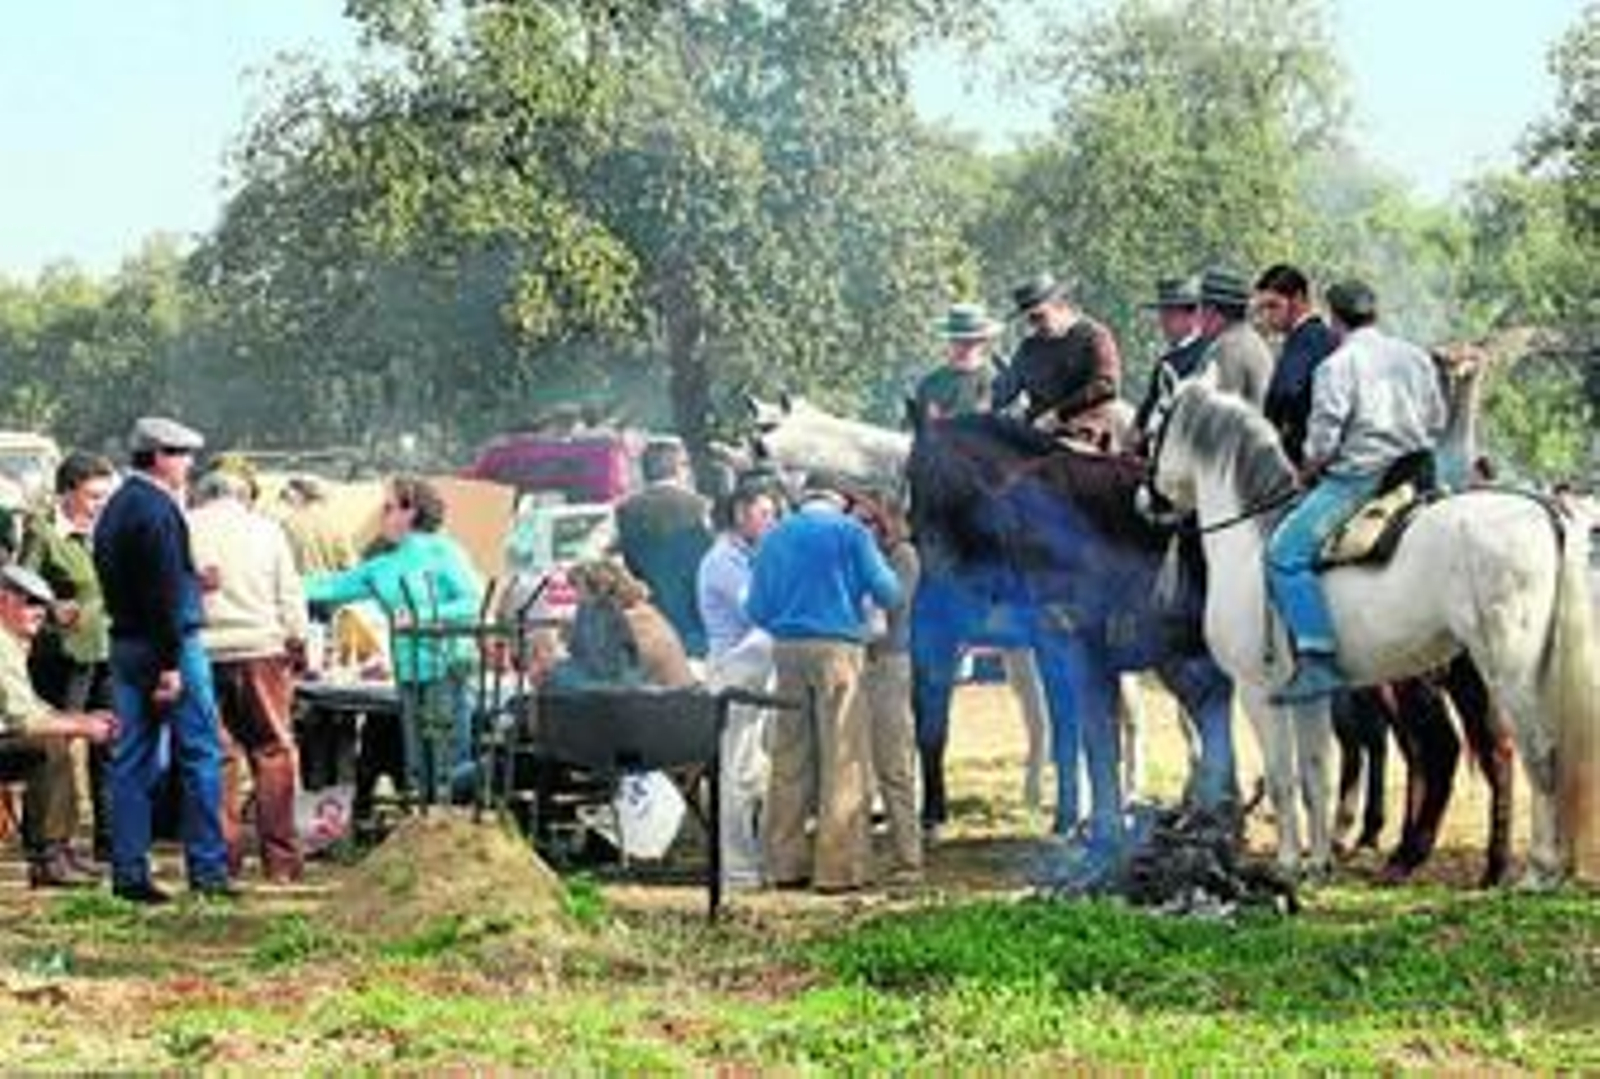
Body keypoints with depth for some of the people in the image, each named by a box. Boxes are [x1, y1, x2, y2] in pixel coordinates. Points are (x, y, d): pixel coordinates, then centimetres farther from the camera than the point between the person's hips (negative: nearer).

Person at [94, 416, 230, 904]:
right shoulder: (159, 510, -15)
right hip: (169, 643, -9)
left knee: (132, 759, 9)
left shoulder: (115, 508, 14)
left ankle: (129, 872, 9)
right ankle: (207, 868, 1)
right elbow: (165, 592, -20)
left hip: (124, 643, 9)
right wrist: (170, 664, -20)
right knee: (200, 756, -1)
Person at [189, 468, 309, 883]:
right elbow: (290, 596, 6)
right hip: (260, 649, 0)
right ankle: (280, 860, 0)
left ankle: (222, 857, 5)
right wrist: (296, 641, 12)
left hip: (204, 651, 1)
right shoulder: (265, 528, 8)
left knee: (215, 757, 5)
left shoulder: (184, 529, 6)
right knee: (273, 753, 3)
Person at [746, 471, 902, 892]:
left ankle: (786, 862, 11)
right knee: (842, 759, -2)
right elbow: (887, 592, -1)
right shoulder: (850, 531, 1)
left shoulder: (776, 536, 12)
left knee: (789, 759, 9)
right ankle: (839, 865, -5)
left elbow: (756, 608, 12)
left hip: (787, 650, 4)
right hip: (836, 647, -4)